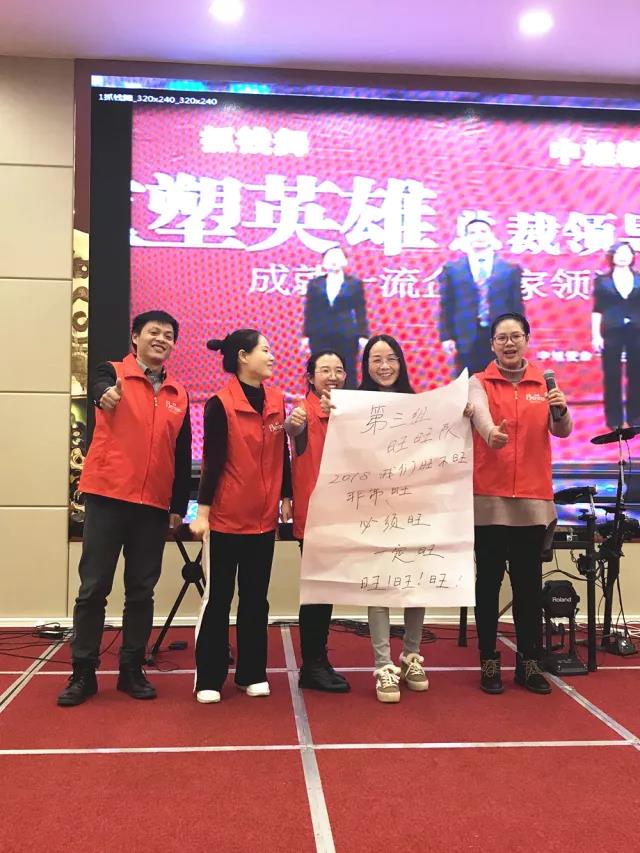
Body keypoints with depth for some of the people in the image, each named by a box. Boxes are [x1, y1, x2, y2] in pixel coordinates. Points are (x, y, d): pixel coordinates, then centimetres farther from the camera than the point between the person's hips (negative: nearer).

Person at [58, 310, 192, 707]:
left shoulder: (179, 394, 10)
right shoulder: (113, 372, 2)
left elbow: (183, 455, 11)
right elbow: (100, 388, -23)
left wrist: (179, 505, 8)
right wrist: (105, 394, -47)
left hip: (154, 504, 3)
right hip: (108, 497, -3)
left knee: (142, 591, 8)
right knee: (94, 588, 2)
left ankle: (132, 669, 20)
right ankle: (84, 672, 13)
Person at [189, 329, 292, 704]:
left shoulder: (277, 400, 6)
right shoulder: (221, 404, -9)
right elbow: (212, 461, -10)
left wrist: (286, 497, 13)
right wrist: (203, 510, -12)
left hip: (264, 518, 5)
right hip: (226, 518, -5)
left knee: (256, 599, 12)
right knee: (219, 598, 5)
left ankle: (253, 673, 24)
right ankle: (209, 678, 15)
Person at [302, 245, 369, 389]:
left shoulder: (354, 283, 6)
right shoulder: (315, 284, 9)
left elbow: (361, 312, 3)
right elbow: (309, 312, 9)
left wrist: (363, 336, -4)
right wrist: (306, 335, 4)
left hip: (346, 336, -1)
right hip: (320, 337, 1)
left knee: (348, 375, 1)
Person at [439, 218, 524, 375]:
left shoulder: (511, 269, 8)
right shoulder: (451, 269, 8)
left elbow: (517, 306, 7)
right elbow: (447, 306, 5)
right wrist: (447, 336, -3)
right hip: (466, 340, 0)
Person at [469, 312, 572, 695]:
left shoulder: (545, 384, 9)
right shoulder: (480, 383, 1)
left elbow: (562, 431, -2)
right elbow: (480, 413, -21)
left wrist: (561, 411, -24)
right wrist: (491, 432, -43)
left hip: (533, 499, 2)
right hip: (489, 498, -2)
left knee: (529, 584, 7)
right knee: (489, 581, 3)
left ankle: (530, 662, 18)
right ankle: (489, 662, 13)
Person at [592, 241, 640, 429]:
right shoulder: (602, 280, 4)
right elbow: (597, 310, 3)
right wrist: (596, 335, -5)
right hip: (611, 333, -1)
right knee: (612, 377, 1)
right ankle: (614, 419, 10)